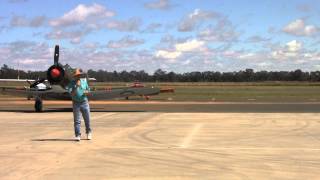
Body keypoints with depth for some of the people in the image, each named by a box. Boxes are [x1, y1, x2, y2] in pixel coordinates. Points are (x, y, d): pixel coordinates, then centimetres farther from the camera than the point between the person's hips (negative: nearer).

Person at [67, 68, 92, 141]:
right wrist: (77, 86, -26)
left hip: (84, 102, 3)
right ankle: (78, 135, 2)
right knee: (77, 121, -2)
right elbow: (72, 94, -17)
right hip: (76, 103, -3)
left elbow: (88, 90, 13)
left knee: (87, 119, 8)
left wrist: (86, 92, -10)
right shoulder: (71, 83, -6)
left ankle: (88, 132, 25)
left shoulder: (84, 81, 6)